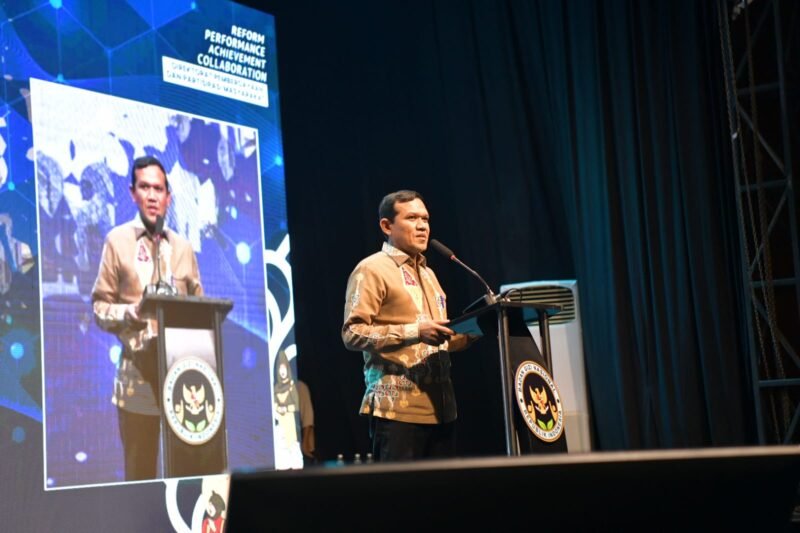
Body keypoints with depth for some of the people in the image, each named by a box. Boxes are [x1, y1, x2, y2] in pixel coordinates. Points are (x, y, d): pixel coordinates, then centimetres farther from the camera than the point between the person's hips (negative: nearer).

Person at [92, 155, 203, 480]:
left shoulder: (182, 247, 14)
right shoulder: (117, 240, 3)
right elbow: (100, 308, 1)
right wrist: (131, 312, -18)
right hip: (138, 370, -3)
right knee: (140, 470, 1)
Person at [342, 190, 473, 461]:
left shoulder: (427, 274, 24)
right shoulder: (372, 270, -3)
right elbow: (352, 333, -14)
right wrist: (415, 331, -22)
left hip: (440, 406, 8)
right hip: (398, 407, -8)